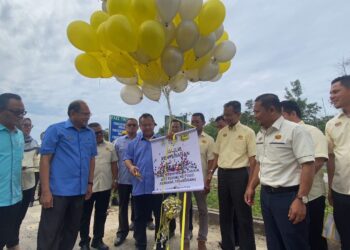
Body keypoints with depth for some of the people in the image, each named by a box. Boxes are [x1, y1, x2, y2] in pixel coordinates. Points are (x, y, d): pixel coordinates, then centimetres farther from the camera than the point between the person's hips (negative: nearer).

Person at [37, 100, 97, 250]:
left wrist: (90, 183, 11)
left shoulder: (90, 134, 8)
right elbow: (45, 159, -10)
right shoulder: (55, 130, -7)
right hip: (58, 191, -5)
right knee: (50, 234, 5)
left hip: (79, 191, 5)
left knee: (72, 230, 18)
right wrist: (45, 191, -15)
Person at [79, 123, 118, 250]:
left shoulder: (110, 146, 6)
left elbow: (113, 164, 9)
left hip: (105, 186, 4)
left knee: (101, 215, 15)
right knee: (85, 216, 11)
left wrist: (114, 179, 5)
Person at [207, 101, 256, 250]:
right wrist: (211, 172, 7)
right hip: (222, 174, 5)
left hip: (239, 174, -5)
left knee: (243, 214, 4)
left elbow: (252, 157, -7)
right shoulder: (221, 132, 9)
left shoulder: (247, 132, -5)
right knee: (225, 212, 15)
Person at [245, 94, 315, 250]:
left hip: (288, 196, -7)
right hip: (266, 195, 7)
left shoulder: (295, 130, -14)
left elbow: (308, 166, -19)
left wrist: (301, 199, -23)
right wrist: (251, 187, 15)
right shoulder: (260, 134, 9)